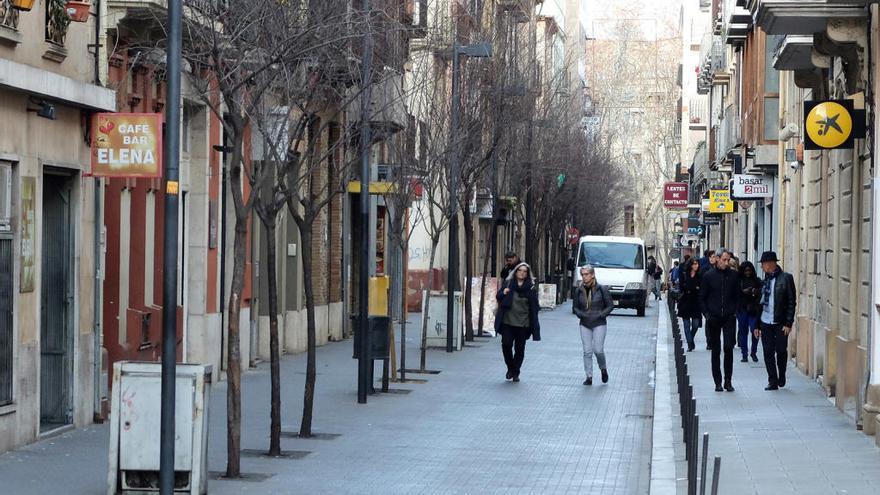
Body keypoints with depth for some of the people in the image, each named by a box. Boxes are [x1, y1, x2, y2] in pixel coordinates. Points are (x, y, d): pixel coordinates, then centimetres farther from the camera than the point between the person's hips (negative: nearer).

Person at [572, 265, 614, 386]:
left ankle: (603, 369, 20)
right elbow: (575, 307, 11)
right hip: (585, 325, 3)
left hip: (599, 324, -3)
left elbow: (610, 306, -1)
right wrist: (582, 315, -7)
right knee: (587, 351, -1)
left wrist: (599, 315, -12)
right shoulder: (579, 291, 3)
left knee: (598, 350, -9)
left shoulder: (602, 290, -6)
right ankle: (589, 377, 6)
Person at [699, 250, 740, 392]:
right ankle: (718, 382, 11)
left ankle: (728, 380, -1)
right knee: (715, 351, 5)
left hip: (729, 318, 0)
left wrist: (735, 311, 0)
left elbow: (738, 296, 11)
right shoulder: (708, 276, 1)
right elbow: (702, 298, 5)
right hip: (713, 319, 0)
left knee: (729, 348, -9)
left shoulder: (734, 275, 4)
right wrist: (706, 314, -3)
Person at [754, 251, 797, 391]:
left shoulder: (786, 278, -5)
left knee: (781, 351, 0)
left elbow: (792, 302, -6)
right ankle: (773, 381, 9)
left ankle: (781, 378, 21)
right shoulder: (764, 280, 10)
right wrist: (757, 325, 11)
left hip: (780, 323, -4)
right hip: (765, 322, 4)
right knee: (768, 353, 2)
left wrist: (788, 323, -12)